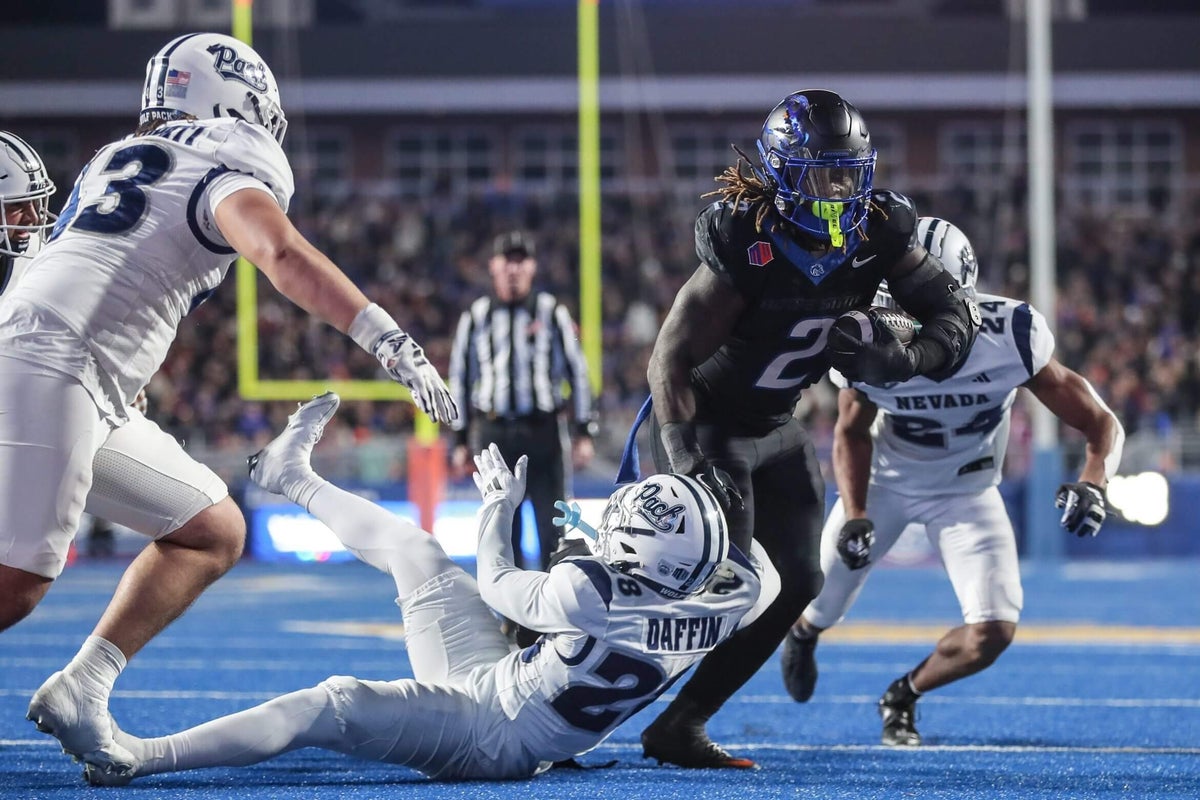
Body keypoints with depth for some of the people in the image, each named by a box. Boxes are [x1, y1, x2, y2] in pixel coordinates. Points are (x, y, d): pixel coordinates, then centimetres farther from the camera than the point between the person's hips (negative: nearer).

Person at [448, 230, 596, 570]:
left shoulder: (552, 313, 4)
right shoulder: (475, 318, 8)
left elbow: (577, 371, 6)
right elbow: (460, 379, 14)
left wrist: (584, 432, 1)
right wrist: (459, 441, 10)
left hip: (544, 431, -2)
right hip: (495, 433, 2)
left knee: (553, 527, -4)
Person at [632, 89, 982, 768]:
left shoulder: (880, 234, -12)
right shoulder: (747, 247, -29)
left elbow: (957, 317, -12)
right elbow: (672, 360, -26)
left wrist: (898, 361, -31)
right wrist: (686, 459, -37)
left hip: (776, 427, 7)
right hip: (707, 424, -7)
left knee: (796, 583, 4)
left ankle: (679, 724, 11)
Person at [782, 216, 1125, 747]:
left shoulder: (1010, 338, -31)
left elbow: (1100, 424, -25)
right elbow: (852, 434, -6)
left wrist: (1092, 483, -45)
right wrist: (854, 515, -18)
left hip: (965, 490, -1)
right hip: (885, 479, 1)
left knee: (992, 633, -15)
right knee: (820, 608, 11)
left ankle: (904, 696, 17)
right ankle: (803, 635, 53)